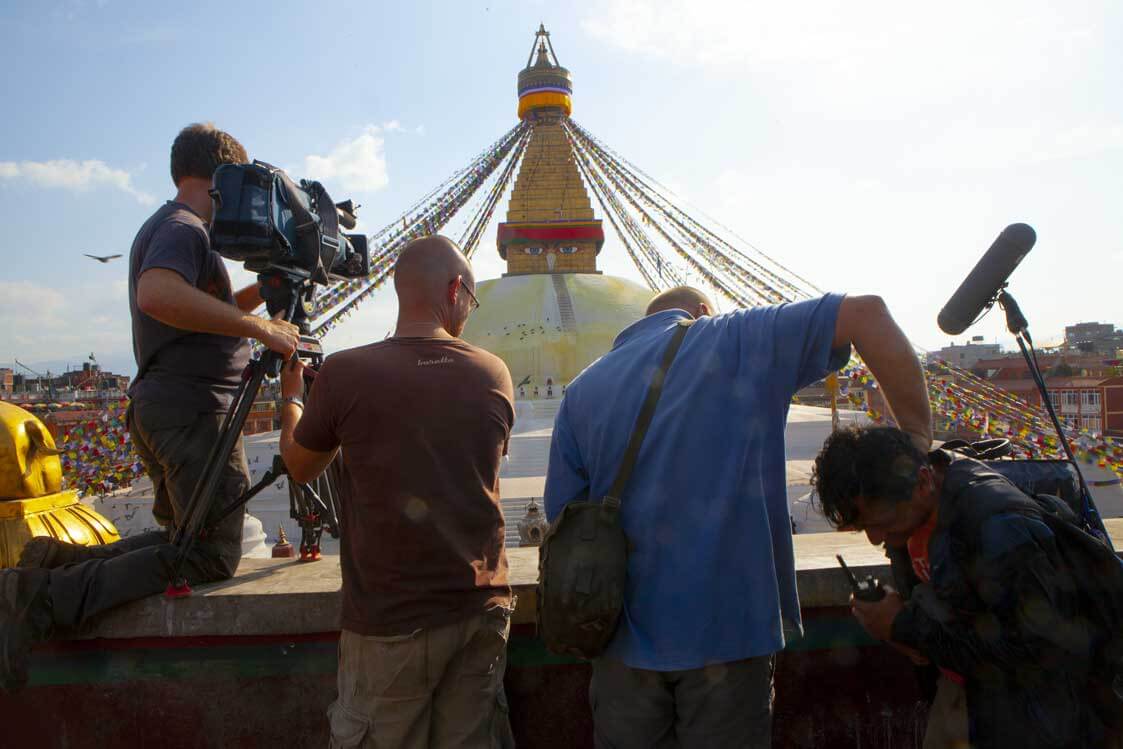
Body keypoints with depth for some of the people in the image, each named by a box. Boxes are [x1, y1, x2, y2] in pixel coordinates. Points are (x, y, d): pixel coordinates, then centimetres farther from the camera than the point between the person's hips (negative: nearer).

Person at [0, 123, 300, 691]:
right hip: (192, 408, -10)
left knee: (183, 537, 20)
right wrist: (261, 328, -29)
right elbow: (159, 296, -31)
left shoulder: (162, 228, 21)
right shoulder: (183, 227, -10)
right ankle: (46, 600, -12)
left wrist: (262, 290, 20)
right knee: (211, 557, -6)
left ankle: (57, 560, 9)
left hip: (157, 407, 10)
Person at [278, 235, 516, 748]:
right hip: (481, 610, 3)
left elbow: (300, 467, 4)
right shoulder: (494, 375, -5)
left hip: (390, 622, -2)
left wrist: (291, 395, 23)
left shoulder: (345, 373, -14)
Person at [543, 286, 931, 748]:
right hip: (728, 630, -2)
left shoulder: (582, 390, 5)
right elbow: (867, 313, -8)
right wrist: (918, 439, -6)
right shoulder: (737, 339, -2)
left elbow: (565, 520, 6)